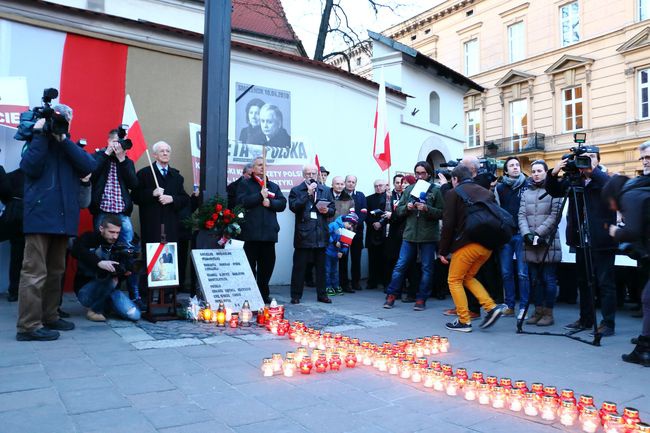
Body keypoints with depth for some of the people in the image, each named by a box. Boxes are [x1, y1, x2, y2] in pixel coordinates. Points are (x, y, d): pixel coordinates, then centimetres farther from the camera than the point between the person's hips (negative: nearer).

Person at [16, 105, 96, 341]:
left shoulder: (69, 145, 17)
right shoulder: (38, 141, 7)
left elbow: (89, 166, -3)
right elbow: (30, 167, -13)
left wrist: (63, 139, -9)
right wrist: (41, 134, -10)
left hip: (63, 218, 5)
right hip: (40, 215, -5)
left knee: (55, 271, 11)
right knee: (35, 272, -7)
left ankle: (49, 317, 21)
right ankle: (28, 326, -4)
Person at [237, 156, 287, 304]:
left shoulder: (274, 186, 19)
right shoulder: (245, 184, 8)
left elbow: (282, 203, 8)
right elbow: (241, 201, -8)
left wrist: (270, 202, -9)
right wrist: (260, 195, -12)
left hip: (269, 231, 4)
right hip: (251, 232, -4)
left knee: (267, 264, 8)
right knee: (250, 264, 0)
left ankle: (264, 294, 18)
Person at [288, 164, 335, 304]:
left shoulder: (326, 190, 13)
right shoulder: (296, 190, 2)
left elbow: (332, 209, 14)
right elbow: (293, 207, -12)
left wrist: (327, 210, -9)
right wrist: (308, 193, -15)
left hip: (321, 234, 3)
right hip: (303, 233, -3)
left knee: (321, 266, 10)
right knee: (299, 266, 0)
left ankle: (322, 295, 19)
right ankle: (296, 295, 9)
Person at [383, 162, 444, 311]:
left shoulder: (436, 190, 0)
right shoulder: (409, 189, 10)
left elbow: (442, 213, -6)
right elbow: (398, 210, 10)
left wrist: (427, 209, -20)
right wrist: (406, 207, -9)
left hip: (428, 236, -2)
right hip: (409, 234, 2)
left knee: (427, 268, 5)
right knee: (400, 265, 4)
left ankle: (421, 299, 15)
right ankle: (391, 295, 13)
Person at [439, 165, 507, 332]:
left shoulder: (453, 193, -3)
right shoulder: (487, 192, 15)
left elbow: (448, 224, -8)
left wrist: (443, 251, -2)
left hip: (466, 244, -7)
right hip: (487, 245, 7)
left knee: (454, 280, 8)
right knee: (468, 277, 22)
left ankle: (464, 321, 5)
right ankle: (491, 307, 7)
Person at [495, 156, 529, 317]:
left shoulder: (527, 186, 2)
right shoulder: (499, 188, 10)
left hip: (521, 234, -3)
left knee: (522, 273, -4)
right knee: (506, 272, 6)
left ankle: (523, 307, 5)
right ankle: (509, 306, 15)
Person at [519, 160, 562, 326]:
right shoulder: (526, 192, 14)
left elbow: (554, 215, -8)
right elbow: (521, 215, 7)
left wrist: (539, 233, -15)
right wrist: (527, 233, -9)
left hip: (548, 242, -4)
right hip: (530, 244, 4)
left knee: (549, 279, 0)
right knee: (535, 279, 9)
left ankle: (548, 313, 8)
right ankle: (538, 311, 18)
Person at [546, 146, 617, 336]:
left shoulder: (604, 179, -2)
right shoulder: (574, 179, 9)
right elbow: (554, 191, 4)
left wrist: (593, 170, -28)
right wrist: (553, 174, -13)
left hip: (601, 240, -5)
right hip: (580, 240, 5)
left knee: (605, 283, 0)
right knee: (583, 281, 13)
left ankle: (608, 323, 7)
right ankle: (586, 319, 24)